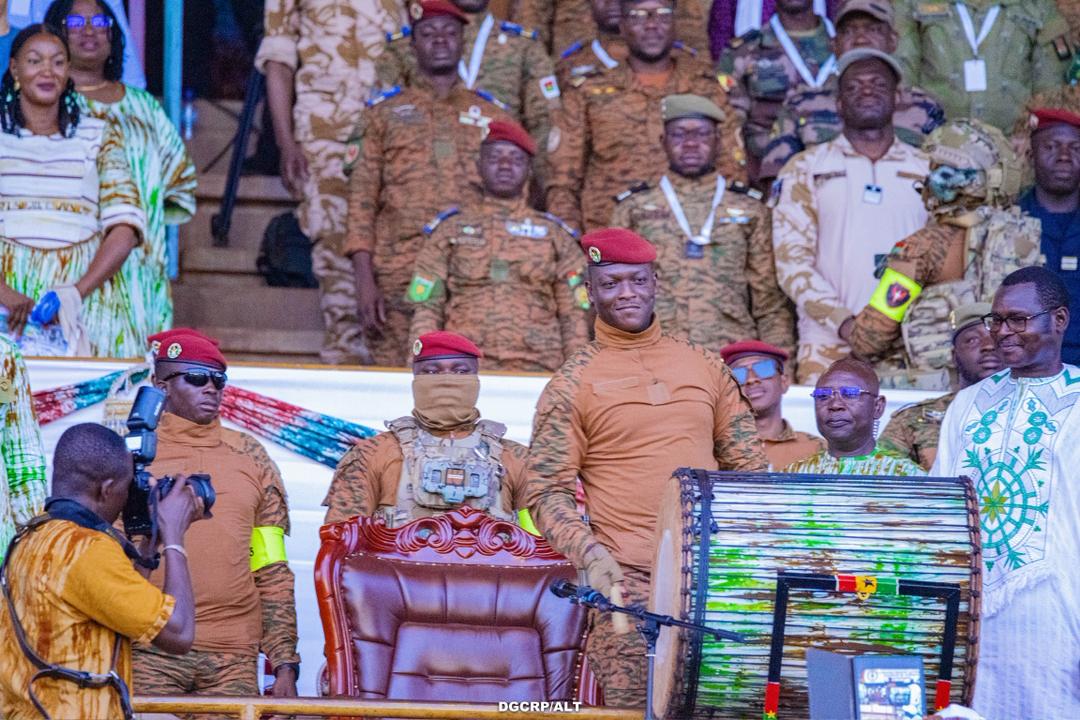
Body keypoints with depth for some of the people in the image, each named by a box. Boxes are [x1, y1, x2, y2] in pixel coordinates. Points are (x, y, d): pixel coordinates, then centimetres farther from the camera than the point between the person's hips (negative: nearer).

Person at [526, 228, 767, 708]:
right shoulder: (573, 384, 3)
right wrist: (590, 554, -16)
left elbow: (749, 466, 19)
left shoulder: (704, 366, 14)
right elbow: (548, 491, 0)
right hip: (628, 578, -3)